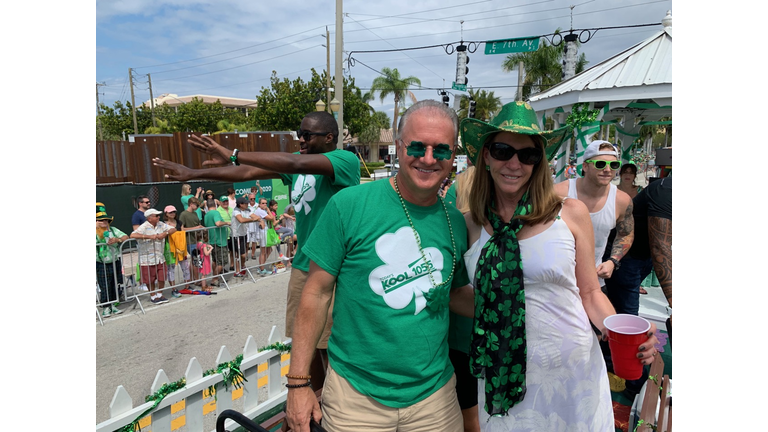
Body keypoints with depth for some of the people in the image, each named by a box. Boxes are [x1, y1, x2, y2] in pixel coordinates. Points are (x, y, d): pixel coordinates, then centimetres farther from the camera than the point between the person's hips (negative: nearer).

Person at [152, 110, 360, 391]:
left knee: (327, 346, 0)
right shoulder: (299, 161, 11)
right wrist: (192, 174, 6)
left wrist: (233, 155, -26)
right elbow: (248, 172, 8)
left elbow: (296, 164, -29)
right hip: (303, 264, 7)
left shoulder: (346, 160, -13)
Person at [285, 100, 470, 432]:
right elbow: (317, 293, -10)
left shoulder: (456, 223, -3)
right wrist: (298, 383, -8)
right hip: (354, 395, -3)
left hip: (433, 395, 3)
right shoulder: (349, 205, -14)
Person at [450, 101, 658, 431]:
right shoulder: (470, 224, -4)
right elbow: (454, 294, 6)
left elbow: (590, 293, 0)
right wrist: (494, 312, -11)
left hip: (575, 371, 0)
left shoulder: (571, 213, -6)